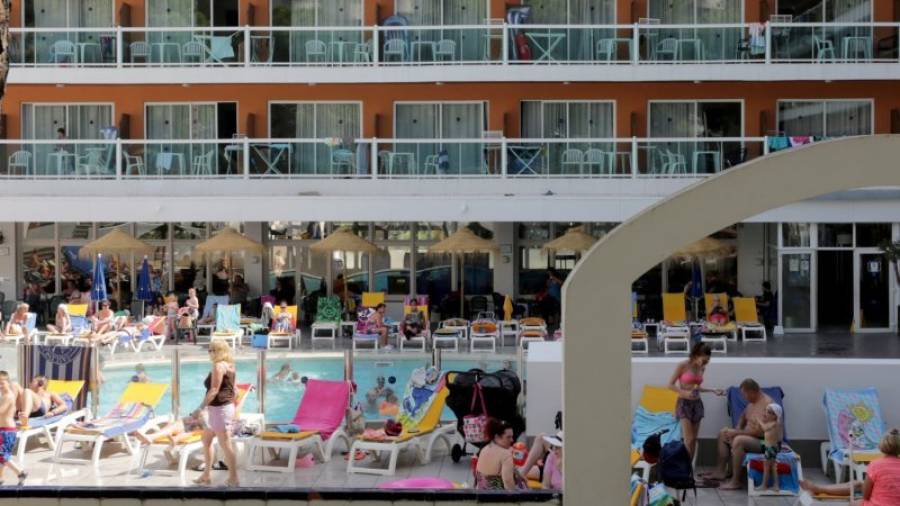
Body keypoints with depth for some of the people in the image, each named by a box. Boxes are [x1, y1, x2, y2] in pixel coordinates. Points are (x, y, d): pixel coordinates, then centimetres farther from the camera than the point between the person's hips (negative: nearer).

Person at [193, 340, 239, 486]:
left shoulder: (218, 366, -14)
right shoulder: (229, 366, 13)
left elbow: (214, 391, -22)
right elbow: (233, 390, 18)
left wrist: (200, 408, -23)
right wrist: (232, 411, 25)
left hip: (219, 409, -10)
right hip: (226, 407, 10)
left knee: (225, 445, -5)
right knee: (206, 440, 19)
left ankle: (233, 479, 1)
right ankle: (206, 475, 25)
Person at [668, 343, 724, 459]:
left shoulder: (702, 368, 7)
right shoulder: (683, 365, -11)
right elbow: (670, 384, -8)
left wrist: (712, 390, 8)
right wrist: (684, 392, -22)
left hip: (697, 404, 6)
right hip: (684, 403, -6)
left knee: (694, 439, 6)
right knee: (688, 439, -13)